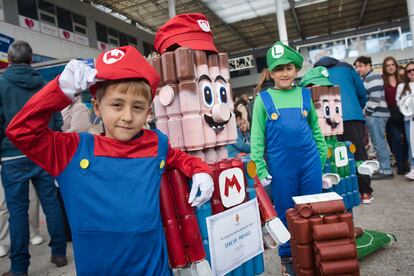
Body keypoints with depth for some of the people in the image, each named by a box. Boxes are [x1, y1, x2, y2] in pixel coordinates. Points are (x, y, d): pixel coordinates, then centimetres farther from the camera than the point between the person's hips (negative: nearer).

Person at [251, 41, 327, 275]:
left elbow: (315, 128, 13)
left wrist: (323, 157, 9)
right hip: (280, 166, -2)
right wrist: (261, 168, -7)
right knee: (286, 212, 11)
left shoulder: (305, 95, 5)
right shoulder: (263, 99, -2)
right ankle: (287, 256, 29)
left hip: (310, 162, 2)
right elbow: (257, 137, -3)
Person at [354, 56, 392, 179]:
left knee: (379, 143, -6)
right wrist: (364, 111, 11)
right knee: (379, 142, 12)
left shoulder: (374, 78, -11)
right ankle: (384, 169, 20)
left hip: (375, 115, -10)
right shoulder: (365, 79, 18)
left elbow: (375, 99, -19)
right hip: (373, 115, 10)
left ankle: (386, 170, 1)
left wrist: (366, 112, -12)